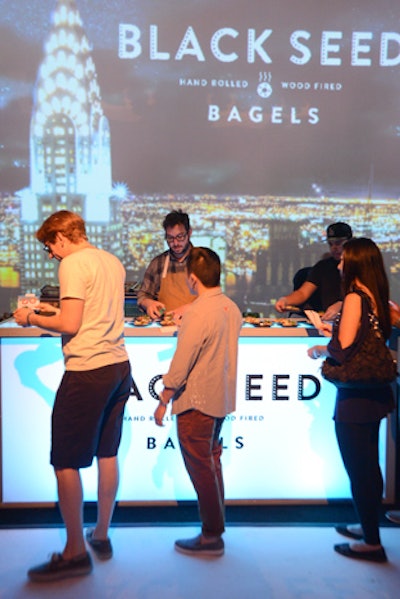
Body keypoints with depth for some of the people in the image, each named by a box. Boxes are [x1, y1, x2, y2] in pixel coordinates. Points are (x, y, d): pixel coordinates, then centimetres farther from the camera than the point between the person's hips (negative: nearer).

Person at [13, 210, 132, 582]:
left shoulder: (72, 264, -11)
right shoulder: (112, 262, 12)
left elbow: (70, 325, -17)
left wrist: (32, 319, -1)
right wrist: (56, 310, 24)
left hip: (87, 371, -8)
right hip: (119, 366, 8)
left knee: (65, 462, 3)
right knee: (107, 454, 17)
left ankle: (75, 552, 12)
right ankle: (102, 536, 30)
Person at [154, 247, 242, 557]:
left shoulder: (197, 313, -22)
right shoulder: (232, 308, 2)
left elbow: (181, 364, -20)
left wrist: (163, 402, -11)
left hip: (196, 402, -8)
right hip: (221, 398, 8)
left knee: (201, 468, 4)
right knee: (212, 462, 20)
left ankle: (211, 537, 16)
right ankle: (216, 522, 33)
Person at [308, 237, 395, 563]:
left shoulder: (355, 297, -18)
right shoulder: (377, 297, 5)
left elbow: (342, 350, -25)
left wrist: (319, 350, -6)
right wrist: (335, 329, 19)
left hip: (355, 398, -9)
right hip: (374, 393, 9)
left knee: (358, 469, 4)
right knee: (369, 465, 20)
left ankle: (371, 543, 16)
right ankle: (369, 526, 35)